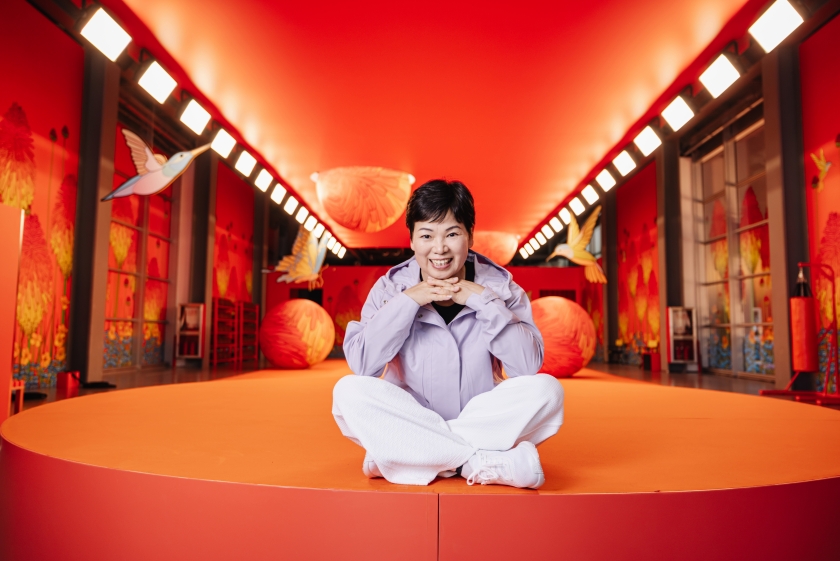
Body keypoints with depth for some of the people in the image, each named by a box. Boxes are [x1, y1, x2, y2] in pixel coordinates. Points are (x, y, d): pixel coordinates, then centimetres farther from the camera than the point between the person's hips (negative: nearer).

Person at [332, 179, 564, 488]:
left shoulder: (498, 284, -5)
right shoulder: (392, 287, -4)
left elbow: (528, 365, -15)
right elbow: (361, 365, -16)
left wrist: (484, 299, -20)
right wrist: (407, 301, -20)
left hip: (483, 424, 1)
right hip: (410, 424, 0)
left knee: (546, 389, -25)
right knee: (349, 391, -25)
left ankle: (393, 452, -23)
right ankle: (486, 463, -26)